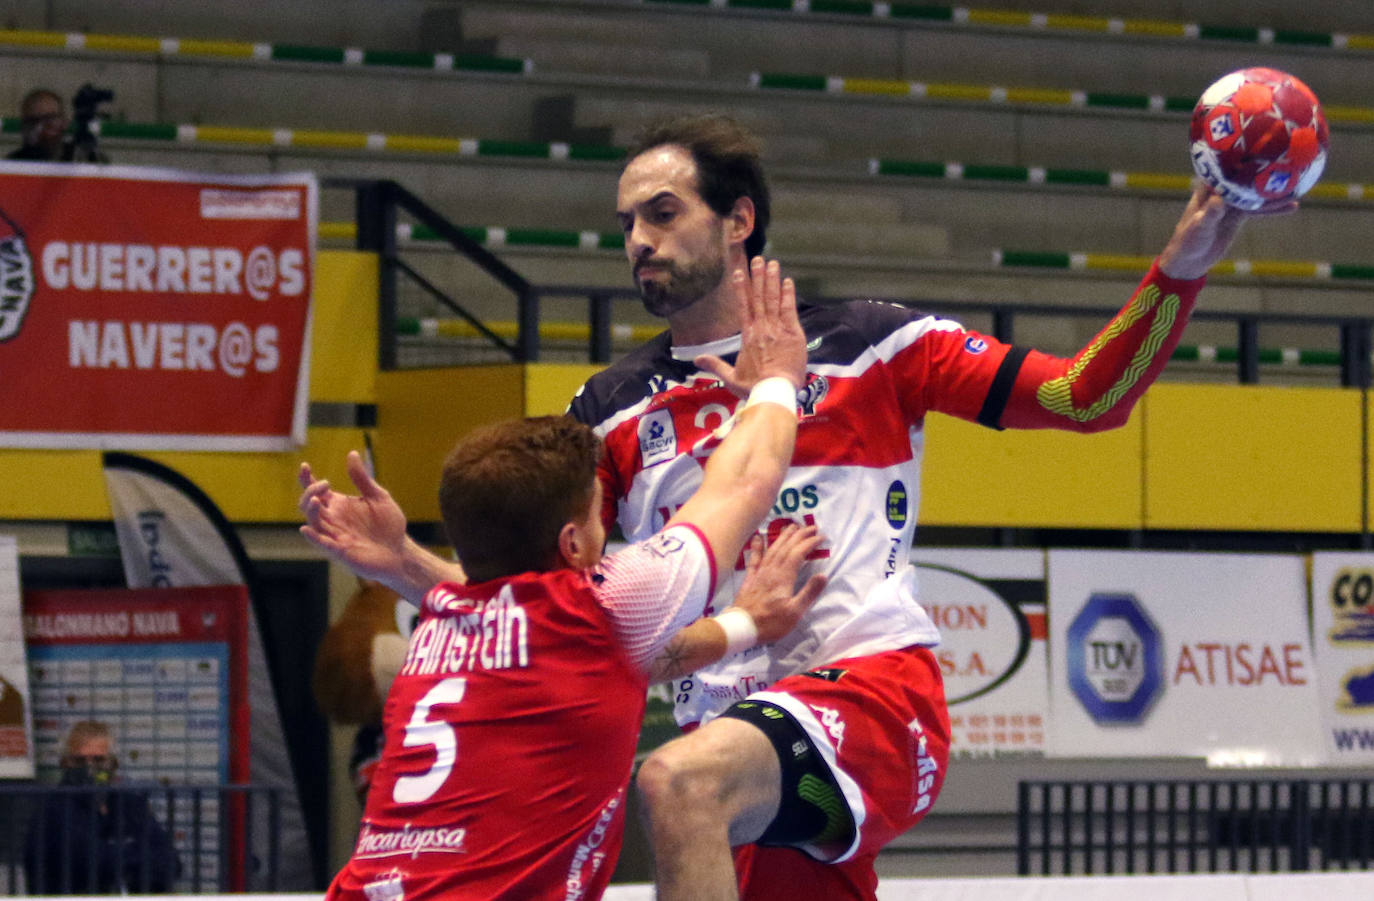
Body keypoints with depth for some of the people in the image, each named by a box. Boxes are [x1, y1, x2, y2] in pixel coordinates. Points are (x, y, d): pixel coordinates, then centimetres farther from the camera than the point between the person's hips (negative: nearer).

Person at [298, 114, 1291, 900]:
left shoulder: (864, 348, 6)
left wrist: (1179, 273, -10)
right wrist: (406, 565, -2)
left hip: (875, 686, -5)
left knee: (680, 782, -34)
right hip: (735, 726, 5)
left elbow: (1083, 399, 4)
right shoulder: (616, 411, 17)